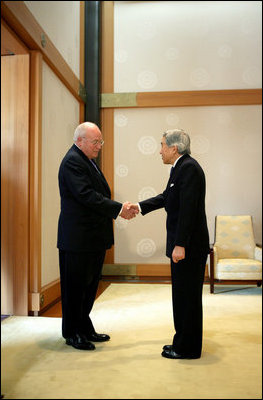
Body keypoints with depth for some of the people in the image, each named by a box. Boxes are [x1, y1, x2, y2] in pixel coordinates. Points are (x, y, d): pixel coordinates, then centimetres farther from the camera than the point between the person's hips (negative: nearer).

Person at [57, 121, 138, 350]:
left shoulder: (89, 160, 16)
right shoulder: (72, 162, -14)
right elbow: (87, 195, -23)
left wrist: (120, 209, 4)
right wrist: (118, 209, -21)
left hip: (94, 237, 10)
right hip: (78, 238, -10)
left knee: (90, 285, 17)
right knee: (75, 286, 4)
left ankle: (85, 328, 31)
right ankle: (72, 333, 19)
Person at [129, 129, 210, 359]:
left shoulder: (189, 168, -17)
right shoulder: (180, 168, 14)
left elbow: (187, 209, -24)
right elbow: (166, 197, 24)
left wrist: (180, 245, -26)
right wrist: (140, 207, 21)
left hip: (189, 245, -10)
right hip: (182, 244, 10)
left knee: (188, 296, 2)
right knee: (182, 295, 18)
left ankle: (188, 349, 16)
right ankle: (183, 342, 32)